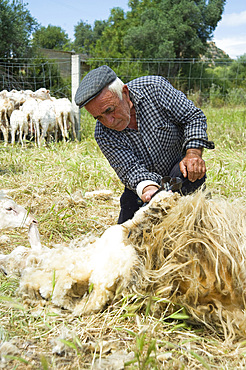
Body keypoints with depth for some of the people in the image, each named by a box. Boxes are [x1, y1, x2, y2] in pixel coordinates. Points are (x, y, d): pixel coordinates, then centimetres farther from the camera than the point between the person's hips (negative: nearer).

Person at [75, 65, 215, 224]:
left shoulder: (155, 88, -22)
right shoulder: (104, 135, -19)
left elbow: (194, 117, -15)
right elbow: (131, 170, -25)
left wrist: (194, 153, -32)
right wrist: (148, 189, -47)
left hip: (179, 162, -2)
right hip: (141, 186, 2)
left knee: (184, 174, -36)